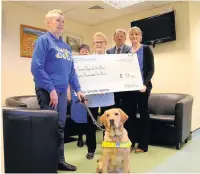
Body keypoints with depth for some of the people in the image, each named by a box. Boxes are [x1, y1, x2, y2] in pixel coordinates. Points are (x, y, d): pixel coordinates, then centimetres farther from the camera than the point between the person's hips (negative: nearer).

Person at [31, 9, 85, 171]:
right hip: (47, 91, -7)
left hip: (62, 91, 7)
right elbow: (36, 67, -17)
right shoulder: (43, 40, -6)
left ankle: (60, 160, 25)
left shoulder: (66, 46, 17)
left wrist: (78, 89, 11)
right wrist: (51, 89, -20)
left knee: (60, 127, 12)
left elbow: (71, 70, 18)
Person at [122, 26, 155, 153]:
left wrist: (145, 84, -19)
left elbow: (151, 69, -4)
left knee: (143, 113, 3)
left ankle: (143, 145, 12)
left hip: (142, 87, -4)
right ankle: (130, 143, 17)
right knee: (129, 114, 5)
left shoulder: (146, 49, 2)